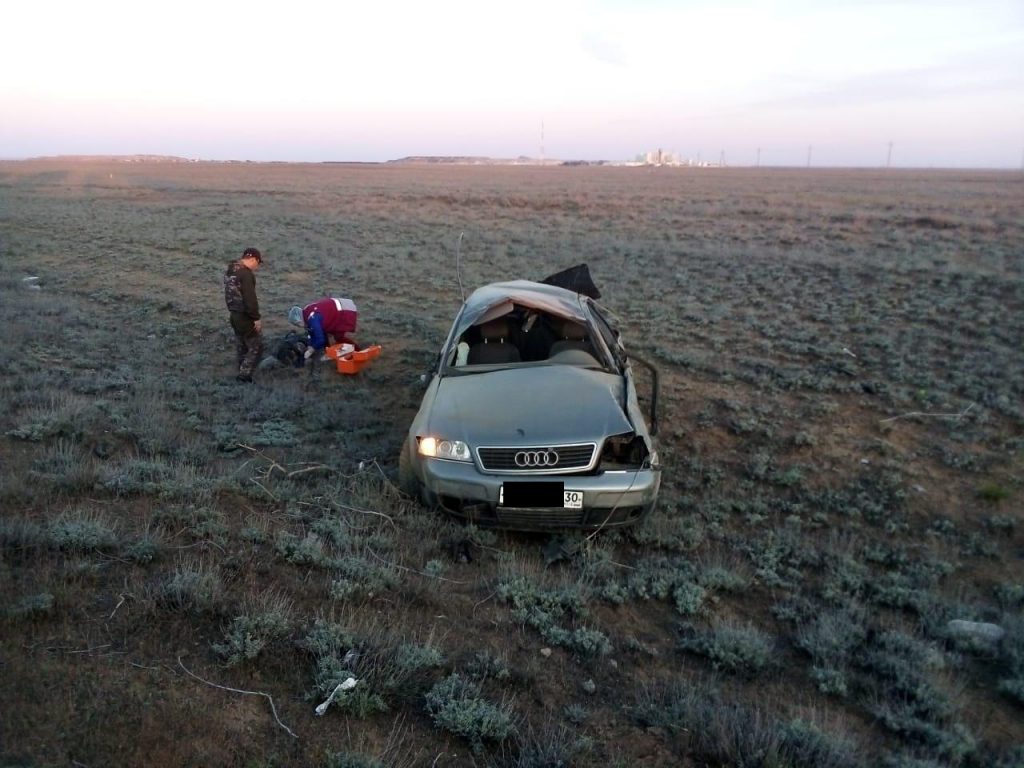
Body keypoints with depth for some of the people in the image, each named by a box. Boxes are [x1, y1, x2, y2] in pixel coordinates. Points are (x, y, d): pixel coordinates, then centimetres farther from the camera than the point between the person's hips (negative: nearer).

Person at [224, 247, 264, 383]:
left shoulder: (230, 270, 11)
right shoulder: (246, 274, -21)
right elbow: (250, 298, -24)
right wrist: (256, 317, -19)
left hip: (234, 314, 10)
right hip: (245, 317, -10)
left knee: (241, 346, 18)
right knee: (256, 347, 0)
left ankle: (243, 372, 25)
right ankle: (244, 375, -2)